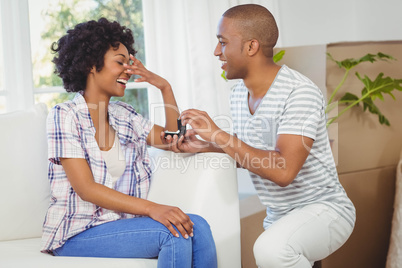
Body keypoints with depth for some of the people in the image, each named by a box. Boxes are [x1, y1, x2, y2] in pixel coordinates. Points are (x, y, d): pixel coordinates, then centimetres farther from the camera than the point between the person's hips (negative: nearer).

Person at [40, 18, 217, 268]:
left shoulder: (123, 114, 13)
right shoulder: (65, 115, -7)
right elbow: (85, 188, -16)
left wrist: (165, 87, 7)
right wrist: (151, 208, -27)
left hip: (120, 224, 6)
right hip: (77, 234, -6)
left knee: (197, 227, -21)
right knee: (174, 234, -28)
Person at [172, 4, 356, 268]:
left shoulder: (299, 93, -22)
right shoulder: (239, 93, 4)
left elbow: (283, 171, -32)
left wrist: (218, 134, -27)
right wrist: (206, 146, 4)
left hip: (324, 209, -8)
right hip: (278, 217, 8)